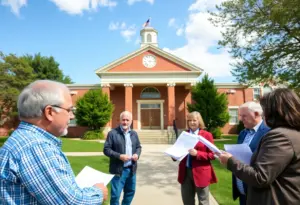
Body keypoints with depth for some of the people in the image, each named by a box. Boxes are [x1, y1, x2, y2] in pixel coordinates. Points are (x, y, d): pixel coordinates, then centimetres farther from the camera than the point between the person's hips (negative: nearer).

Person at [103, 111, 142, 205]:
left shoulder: (134, 133, 8)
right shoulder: (112, 133, -9)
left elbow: (138, 147, 15)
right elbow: (106, 149, -11)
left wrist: (137, 154, -7)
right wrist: (119, 156, -22)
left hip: (131, 169, 6)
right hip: (118, 169, -5)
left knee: (130, 191, 20)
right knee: (115, 194, 3)